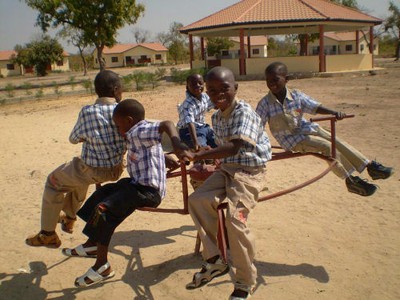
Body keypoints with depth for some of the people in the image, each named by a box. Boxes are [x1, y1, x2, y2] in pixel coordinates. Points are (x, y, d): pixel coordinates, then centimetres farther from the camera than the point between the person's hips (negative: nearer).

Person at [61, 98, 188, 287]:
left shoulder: (140, 132, -17)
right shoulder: (138, 136, 15)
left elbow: (166, 124, -32)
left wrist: (176, 144, -47)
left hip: (147, 191, -12)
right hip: (137, 184, 12)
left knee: (103, 209, -19)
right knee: (104, 191, 22)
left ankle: (102, 266, -7)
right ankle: (92, 245, 32)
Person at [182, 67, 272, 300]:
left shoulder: (244, 112, -19)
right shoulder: (217, 117, 8)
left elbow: (234, 147, -34)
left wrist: (198, 155, -38)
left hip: (249, 172, -8)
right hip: (226, 169, 9)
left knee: (235, 217, -24)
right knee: (197, 200, -6)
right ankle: (215, 260, 8)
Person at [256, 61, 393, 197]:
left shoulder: (296, 96, -8)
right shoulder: (265, 103, -16)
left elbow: (315, 107, -6)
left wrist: (335, 113, -20)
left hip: (306, 128, 4)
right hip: (292, 139, -4)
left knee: (337, 142, -4)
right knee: (327, 146, -19)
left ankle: (370, 165, 10)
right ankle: (350, 180, -9)